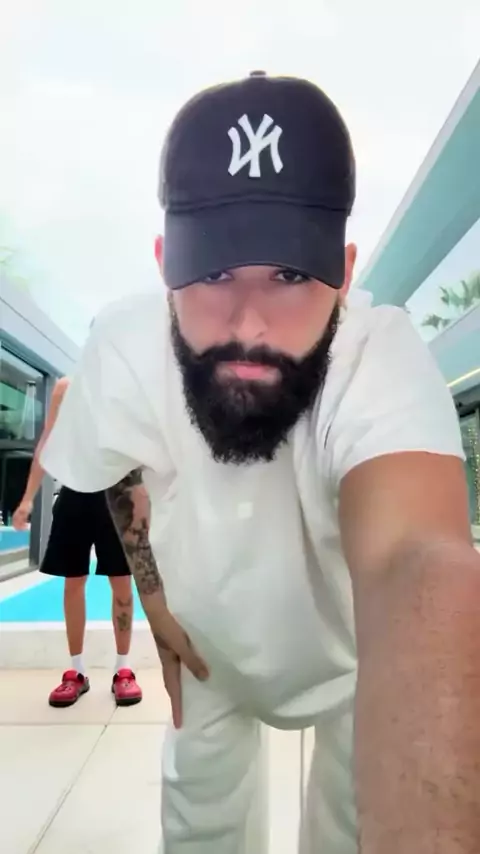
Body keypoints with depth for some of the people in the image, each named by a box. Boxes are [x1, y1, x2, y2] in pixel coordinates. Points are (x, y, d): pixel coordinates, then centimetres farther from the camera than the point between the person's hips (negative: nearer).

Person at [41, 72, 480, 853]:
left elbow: (415, 564, -57)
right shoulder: (122, 347, -27)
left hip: (361, 654, -2)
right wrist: (153, 590, -2)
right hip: (209, 644, 3)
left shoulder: (383, 359, -39)